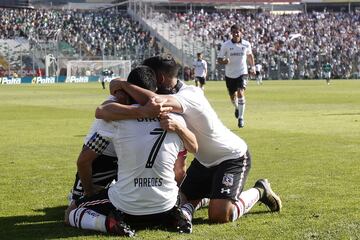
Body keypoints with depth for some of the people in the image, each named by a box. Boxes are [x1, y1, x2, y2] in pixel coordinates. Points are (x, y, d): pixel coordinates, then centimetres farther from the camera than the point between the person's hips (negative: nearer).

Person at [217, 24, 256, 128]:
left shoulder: (246, 44, -3)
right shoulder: (226, 45, -8)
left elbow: (250, 55, 18)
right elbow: (219, 60, -7)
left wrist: (252, 66, 10)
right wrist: (224, 61, -28)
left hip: (242, 73, -1)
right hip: (229, 75, 1)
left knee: (240, 93, -21)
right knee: (233, 96, 12)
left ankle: (241, 118, -13)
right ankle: (237, 108, 49)